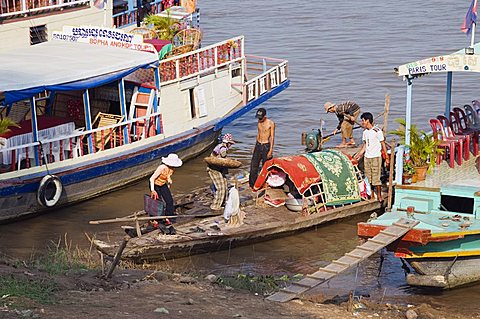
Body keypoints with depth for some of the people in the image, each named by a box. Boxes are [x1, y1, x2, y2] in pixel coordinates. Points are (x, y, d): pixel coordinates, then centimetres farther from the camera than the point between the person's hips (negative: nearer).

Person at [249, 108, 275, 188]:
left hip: (266, 146, -6)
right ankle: (252, 184, 12)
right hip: (258, 145, 6)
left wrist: (271, 150, -15)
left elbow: (272, 137, -11)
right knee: (253, 165, 5)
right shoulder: (259, 122, 8)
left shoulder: (271, 123, -11)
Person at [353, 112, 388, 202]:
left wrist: (386, 158, -7)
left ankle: (379, 196, 4)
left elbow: (383, 145, -7)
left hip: (376, 157, -7)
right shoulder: (365, 132, 10)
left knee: (376, 178, -6)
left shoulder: (377, 131, -11)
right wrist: (359, 155, 15)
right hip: (367, 157, 7)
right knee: (368, 178, 8)